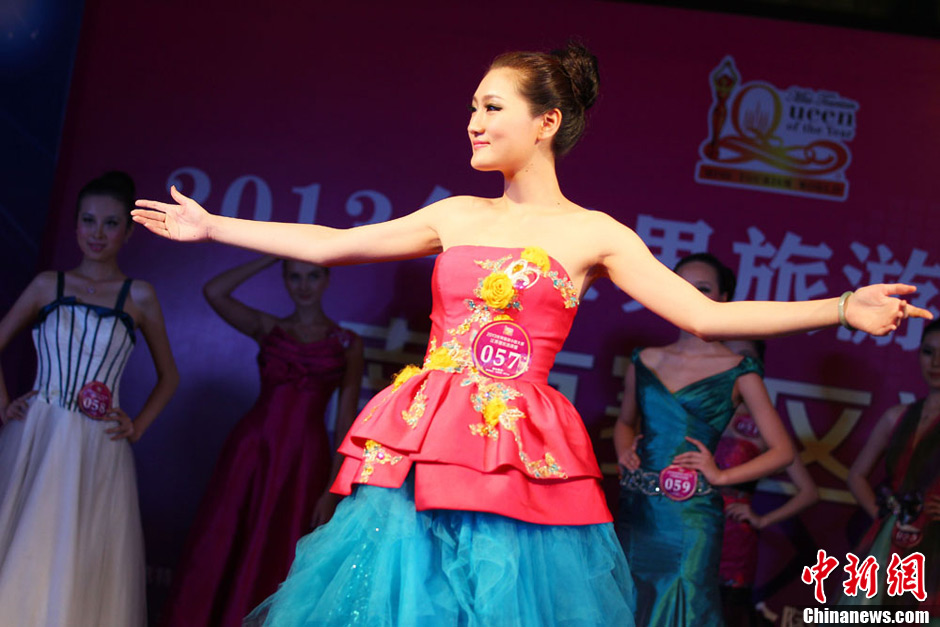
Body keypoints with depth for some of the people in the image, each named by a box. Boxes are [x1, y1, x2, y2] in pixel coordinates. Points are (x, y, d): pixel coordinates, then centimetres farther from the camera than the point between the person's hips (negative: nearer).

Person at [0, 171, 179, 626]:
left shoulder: (139, 296, 5)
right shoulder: (48, 284, 8)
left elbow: (168, 376, 14)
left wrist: (138, 427, 2)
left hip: (97, 450, -1)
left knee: (79, 566, -1)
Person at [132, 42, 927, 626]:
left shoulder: (592, 234, 3)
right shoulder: (458, 217, 12)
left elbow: (705, 314, -1)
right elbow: (329, 245, 18)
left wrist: (842, 308, -9)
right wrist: (210, 226, 20)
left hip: (519, 458, -3)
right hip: (420, 448, 3)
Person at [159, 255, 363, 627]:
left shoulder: (347, 343, 4)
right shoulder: (267, 328, 8)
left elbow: (345, 421, 0)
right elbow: (214, 292, -7)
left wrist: (333, 489, -8)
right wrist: (271, 257, 0)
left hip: (305, 461, -1)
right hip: (250, 453, 1)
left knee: (275, 562, 4)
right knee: (219, 554, 1)